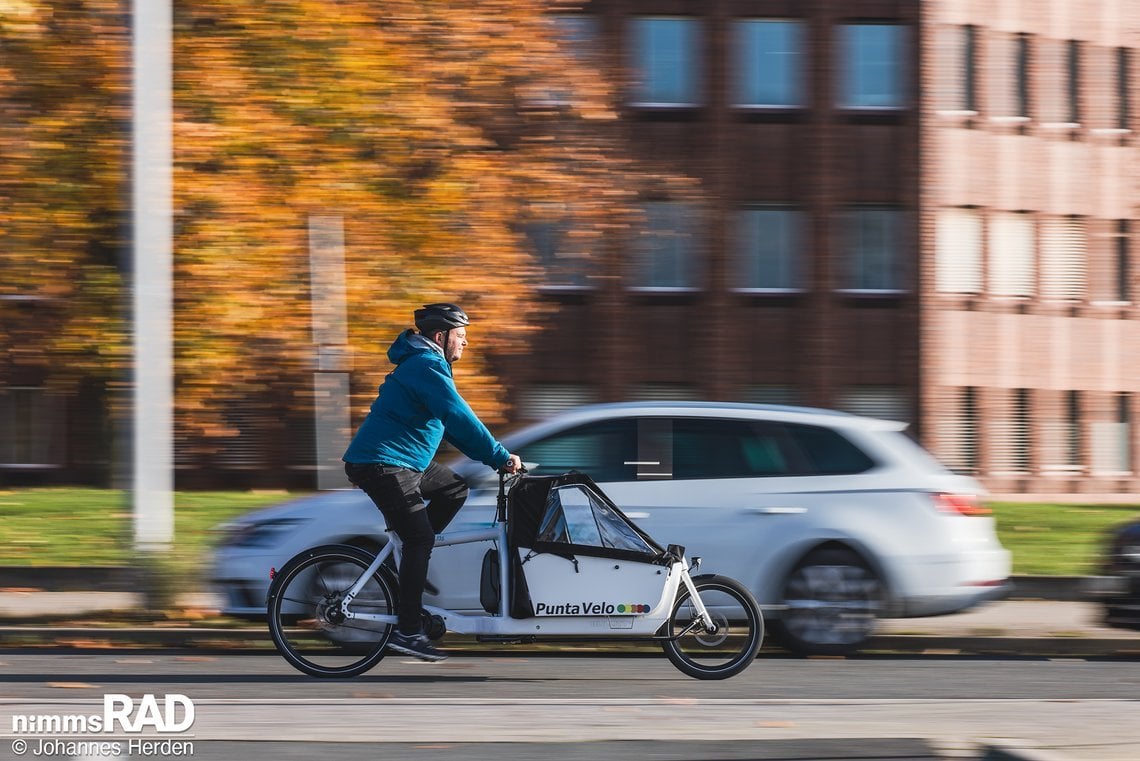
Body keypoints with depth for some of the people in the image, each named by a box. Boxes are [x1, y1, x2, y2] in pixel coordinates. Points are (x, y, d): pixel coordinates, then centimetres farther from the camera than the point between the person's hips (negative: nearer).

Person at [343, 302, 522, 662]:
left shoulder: (426, 364, 19)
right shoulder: (426, 366, -15)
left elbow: (451, 425, 23)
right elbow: (460, 418, -21)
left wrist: (494, 457, 15)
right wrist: (501, 457, -15)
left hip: (401, 461, 11)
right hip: (382, 465, -11)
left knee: (454, 488, 16)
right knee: (420, 540, -13)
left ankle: (409, 563, 12)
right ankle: (408, 632, -14)